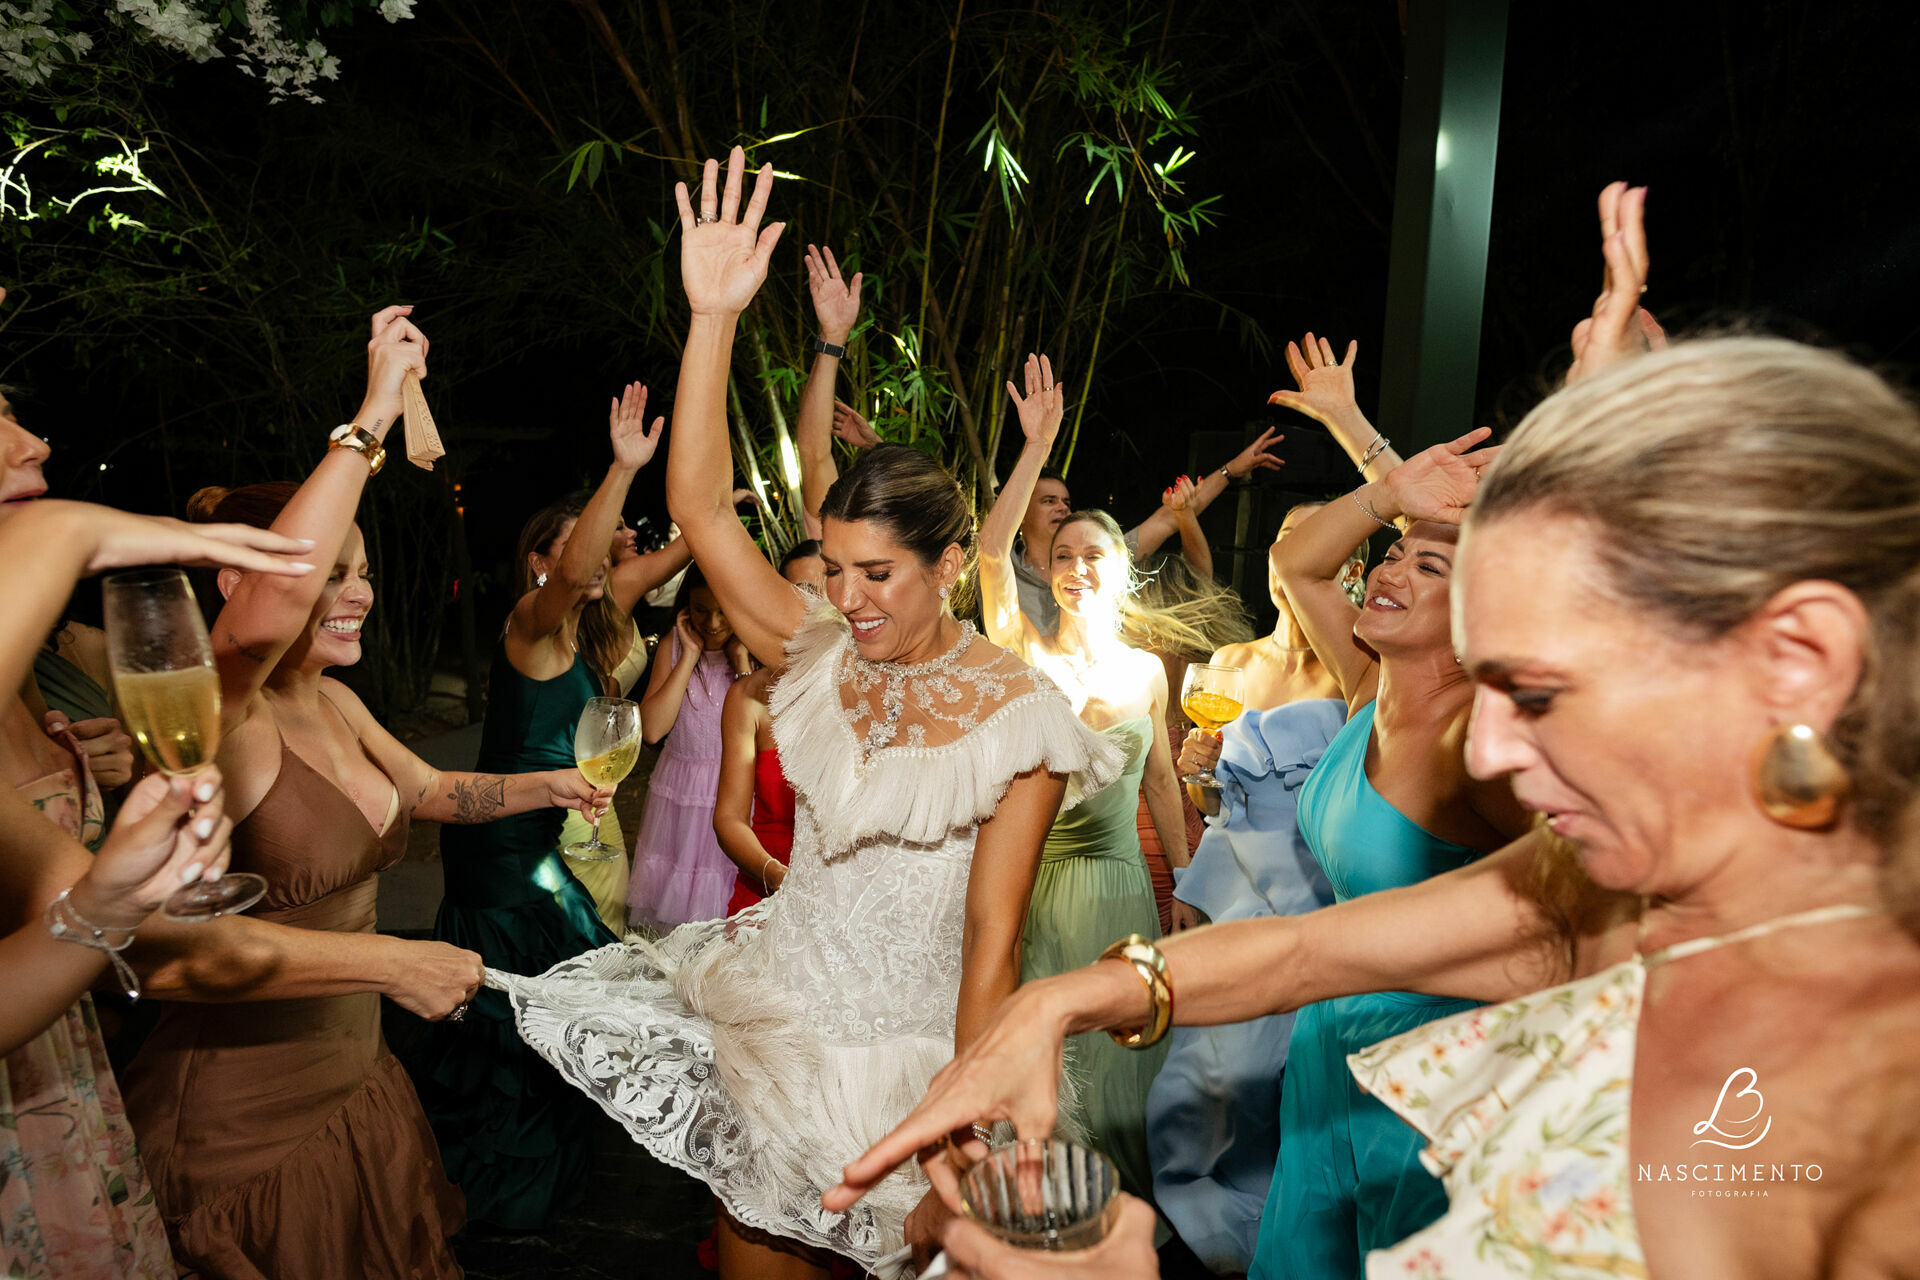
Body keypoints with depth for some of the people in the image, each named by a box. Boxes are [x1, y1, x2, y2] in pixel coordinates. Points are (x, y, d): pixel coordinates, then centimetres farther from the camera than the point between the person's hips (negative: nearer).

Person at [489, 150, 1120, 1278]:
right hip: (777, 996, 4)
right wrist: (715, 315, -15)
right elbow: (701, 505, -8)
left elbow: (992, 942, -13)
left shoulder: (1019, 714, -13)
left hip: (905, 1040, -3)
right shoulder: (825, 661, -1)